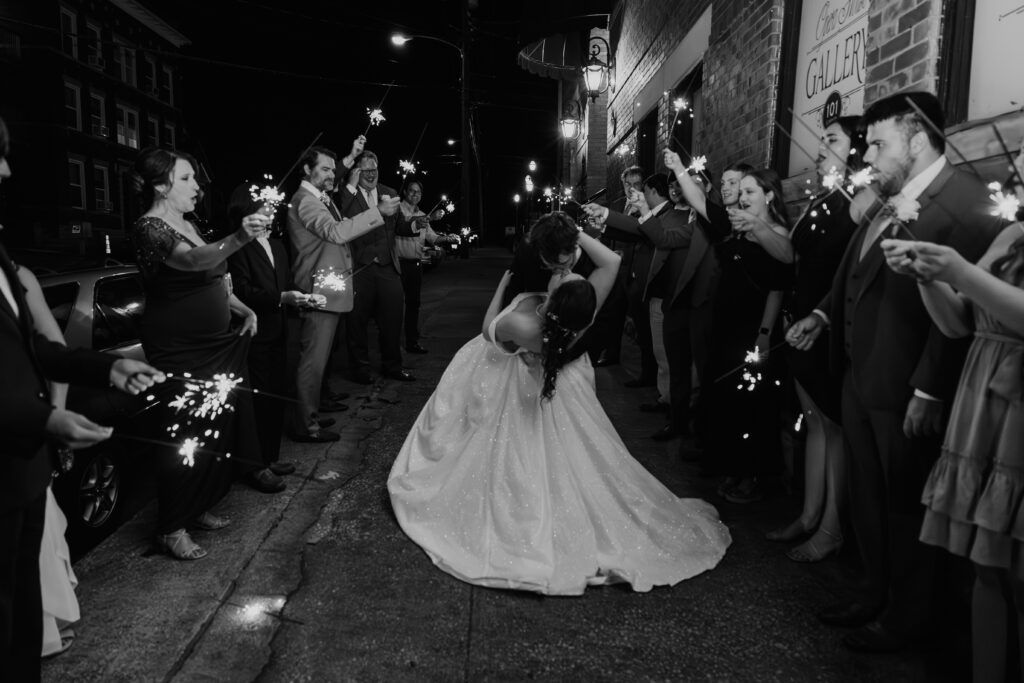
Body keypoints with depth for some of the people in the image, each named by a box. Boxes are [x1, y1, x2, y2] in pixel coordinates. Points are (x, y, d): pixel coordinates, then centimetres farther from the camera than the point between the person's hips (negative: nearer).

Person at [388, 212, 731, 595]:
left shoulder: (521, 325, -46)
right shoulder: (582, 315, -38)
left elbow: (488, 329, -19)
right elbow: (611, 261, -25)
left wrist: (503, 283, -9)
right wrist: (573, 232, -24)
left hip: (515, 394, -3)